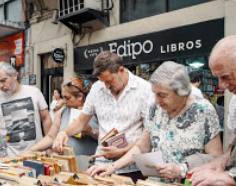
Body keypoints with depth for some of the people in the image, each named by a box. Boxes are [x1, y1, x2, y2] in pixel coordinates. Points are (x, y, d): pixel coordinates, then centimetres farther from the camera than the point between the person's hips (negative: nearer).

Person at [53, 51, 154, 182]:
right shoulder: (96, 88, 3)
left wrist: (122, 151, -16)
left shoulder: (144, 88, -9)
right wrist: (64, 132, -7)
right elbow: (81, 121, 12)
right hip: (102, 164, 3)